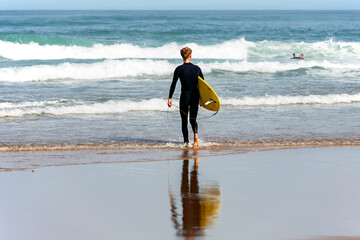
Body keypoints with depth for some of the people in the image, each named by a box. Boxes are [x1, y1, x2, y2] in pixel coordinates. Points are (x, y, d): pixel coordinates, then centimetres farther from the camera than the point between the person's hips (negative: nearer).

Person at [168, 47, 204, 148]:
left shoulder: (179, 69, -7)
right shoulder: (197, 68, 1)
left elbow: (173, 84, -9)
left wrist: (170, 98, -4)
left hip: (184, 97, -2)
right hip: (195, 98, 2)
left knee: (184, 120, 13)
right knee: (193, 119, 15)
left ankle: (186, 141, 13)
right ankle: (195, 134, -15)